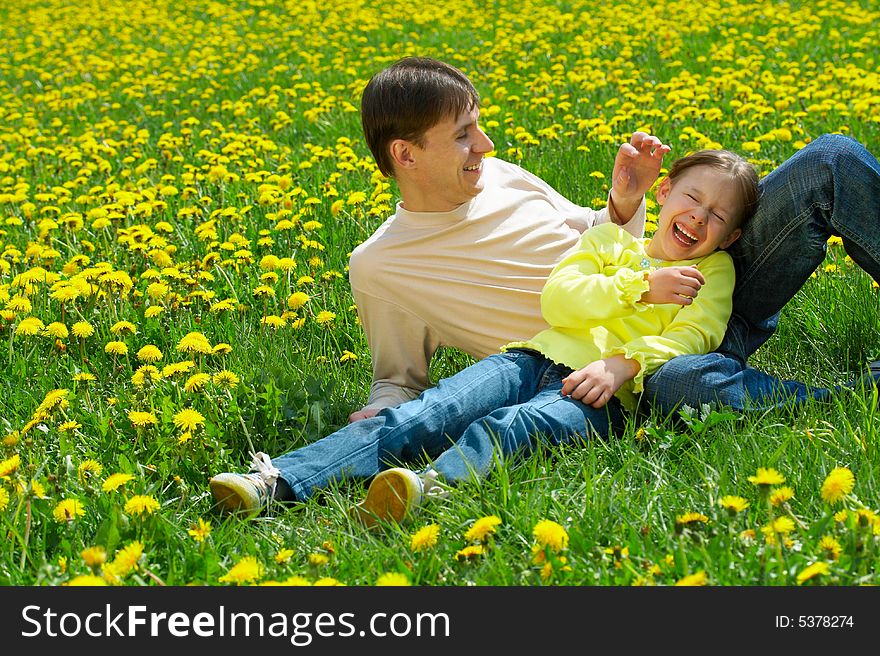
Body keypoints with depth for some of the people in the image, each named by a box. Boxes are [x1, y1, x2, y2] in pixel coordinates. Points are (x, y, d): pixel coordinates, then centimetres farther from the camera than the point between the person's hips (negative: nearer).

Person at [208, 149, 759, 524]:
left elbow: (693, 336, 1)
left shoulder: (713, 271, 19)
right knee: (417, 418, -22)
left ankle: (432, 487, -69)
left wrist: (623, 363, -15)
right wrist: (640, 287, 0)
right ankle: (277, 480, -39)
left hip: (600, 390, -3)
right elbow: (557, 300, 10)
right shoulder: (610, 241, 27)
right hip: (537, 358, 3)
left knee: (507, 427, -38)